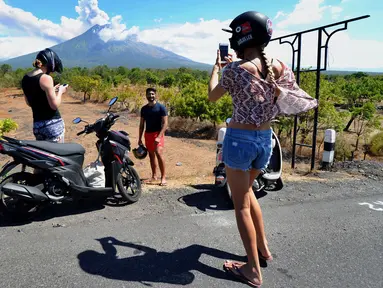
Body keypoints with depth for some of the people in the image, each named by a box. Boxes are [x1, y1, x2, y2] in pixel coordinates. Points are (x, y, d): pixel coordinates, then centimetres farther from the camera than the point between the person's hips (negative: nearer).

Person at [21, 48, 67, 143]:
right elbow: (54, 105, -15)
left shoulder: (25, 78, 8)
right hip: (53, 124, -7)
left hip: (37, 125, 7)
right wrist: (60, 91, 2)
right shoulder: (46, 78, -15)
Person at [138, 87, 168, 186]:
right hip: (147, 134, 6)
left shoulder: (161, 107, -5)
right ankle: (154, 175, 23)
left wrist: (159, 137, -21)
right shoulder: (144, 109, 11)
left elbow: (165, 123, -11)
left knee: (159, 153, -20)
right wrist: (139, 138, 11)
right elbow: (141, 124, 15)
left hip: (158, 133, -5)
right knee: (151, 155, 11)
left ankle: (163, 177, -14)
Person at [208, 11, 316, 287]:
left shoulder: (235, 69, -15)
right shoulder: (280, 67, 0)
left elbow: (213, 96, 1)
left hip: (240, 139, -6)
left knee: (241, 205, 7)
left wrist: (217, 66, 14)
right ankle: (263, 247, 36)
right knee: (246, 189, 28)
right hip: (266, 140, 6)